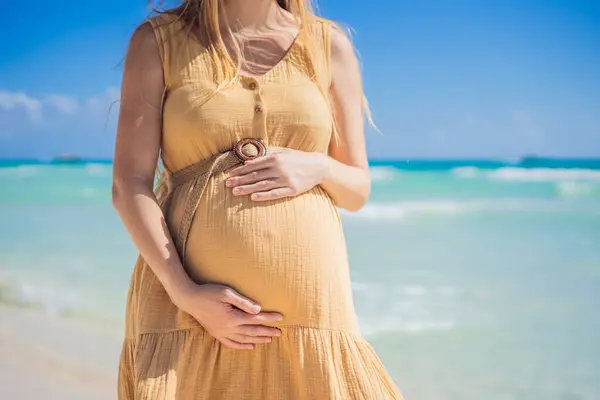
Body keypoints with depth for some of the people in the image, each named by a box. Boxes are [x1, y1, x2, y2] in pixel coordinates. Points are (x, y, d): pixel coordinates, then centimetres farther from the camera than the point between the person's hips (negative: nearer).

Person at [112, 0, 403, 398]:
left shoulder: (330, 44, 10)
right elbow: (129, 185, -2)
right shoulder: (156, 41, 5)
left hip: (307, 303, 2)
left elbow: (358, 190, 14)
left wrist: (318, 167, -8)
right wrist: (184, 294, -13)